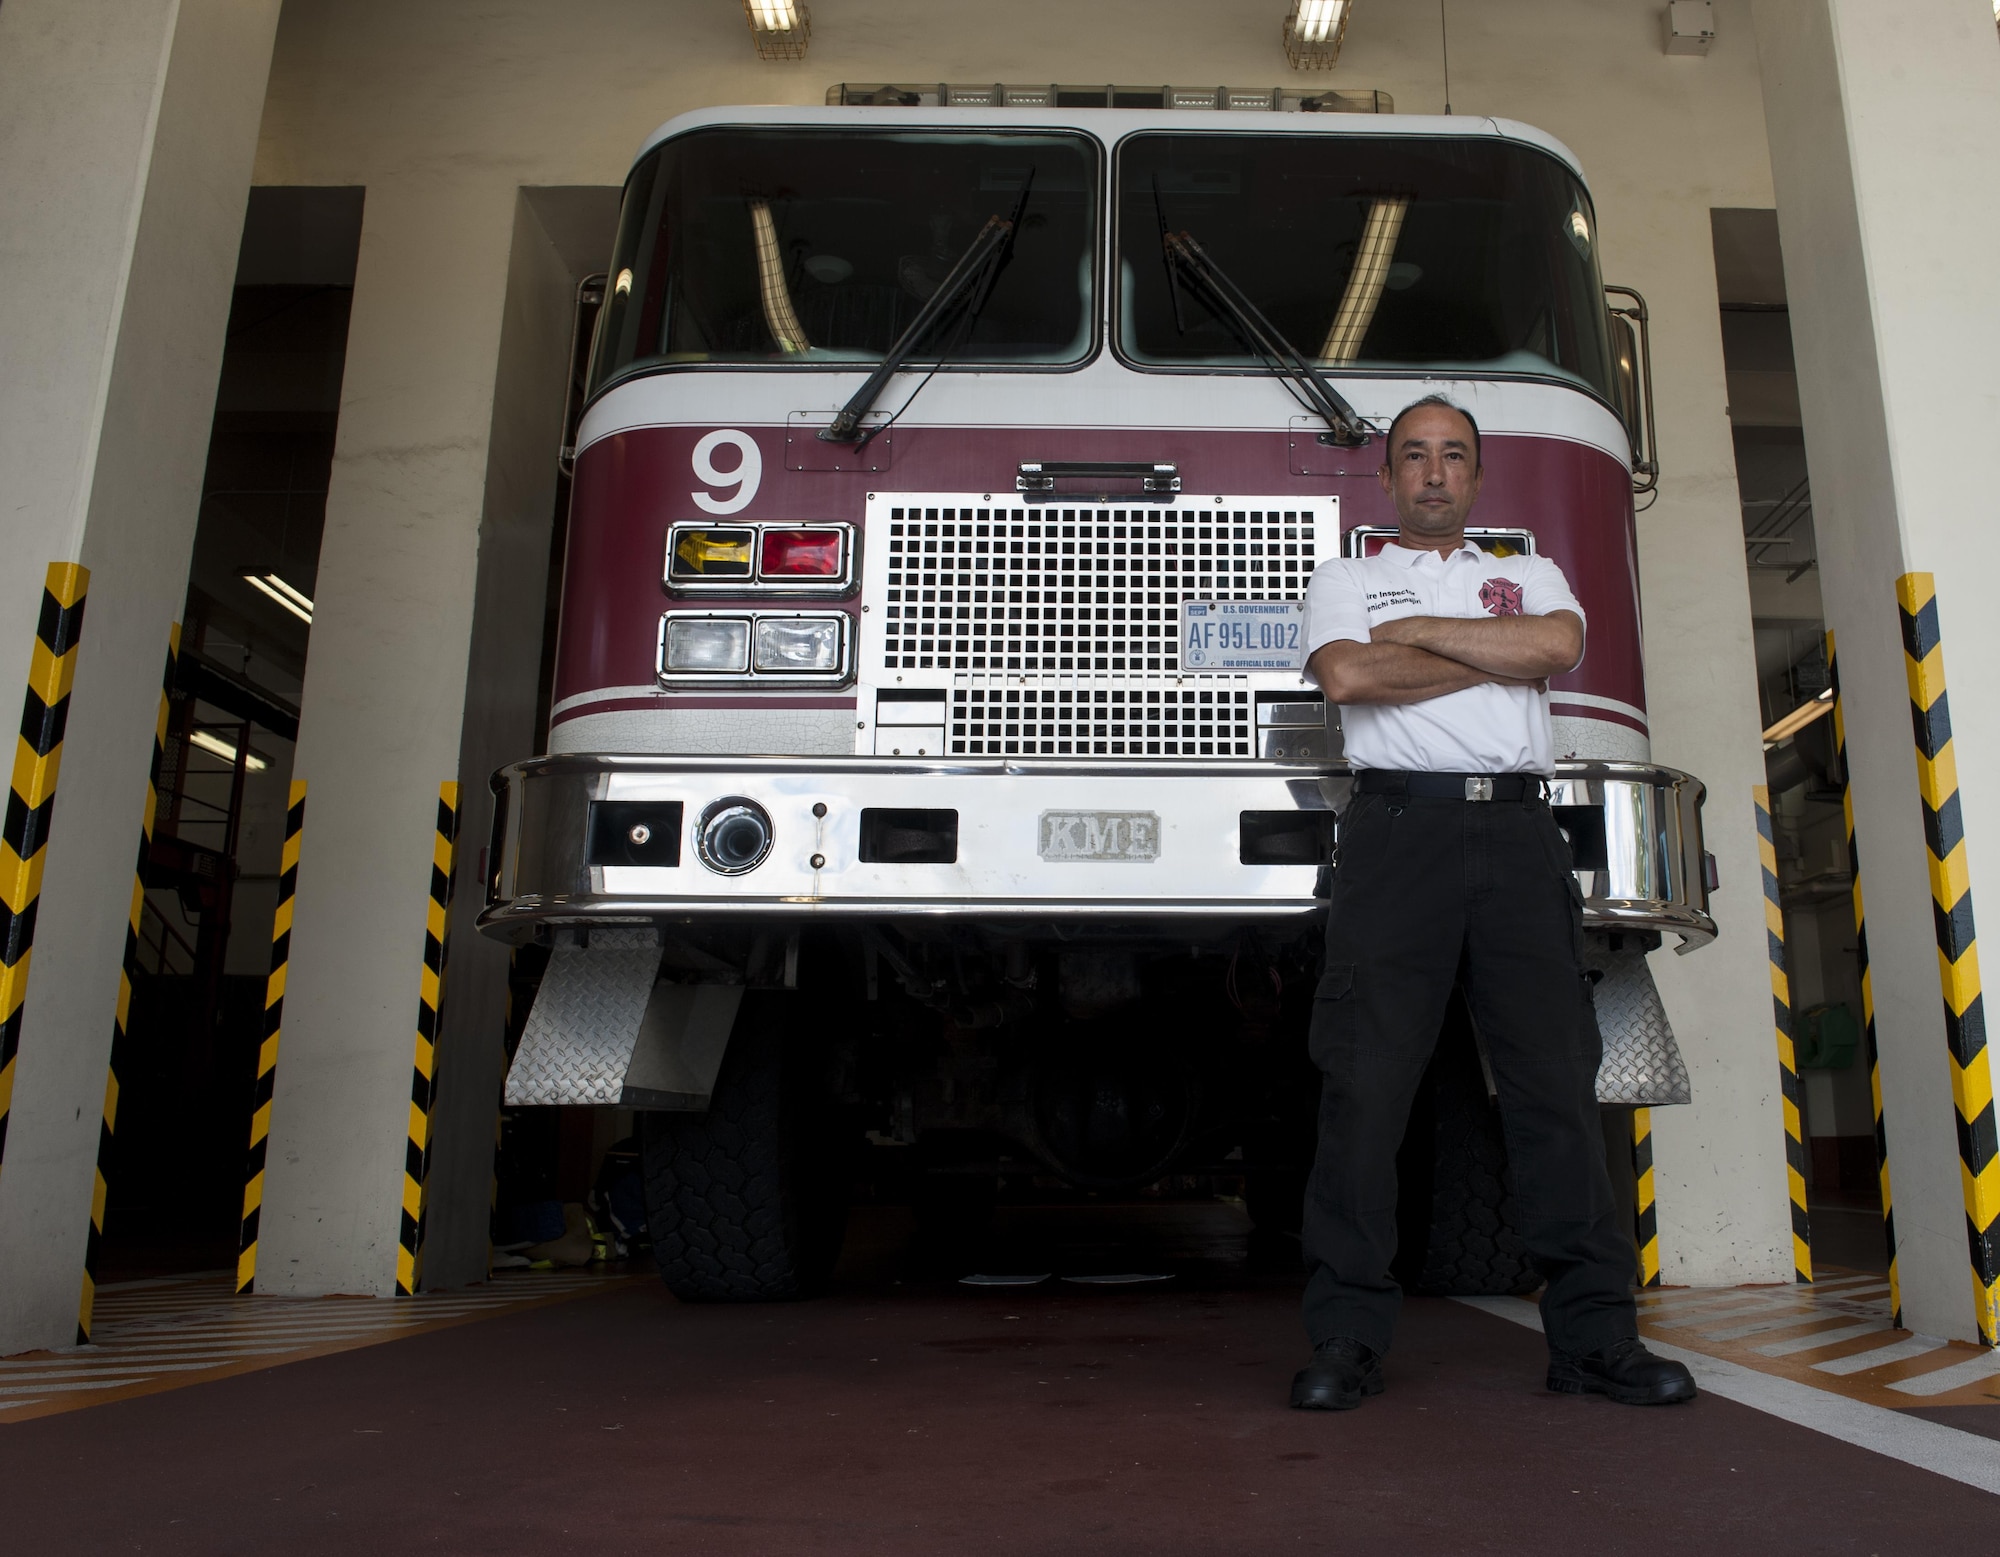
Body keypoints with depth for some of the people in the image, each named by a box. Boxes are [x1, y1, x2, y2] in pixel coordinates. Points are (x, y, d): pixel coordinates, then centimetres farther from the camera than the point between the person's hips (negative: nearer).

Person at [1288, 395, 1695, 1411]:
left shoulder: (1531, 574, 23)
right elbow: (1346, 677, -5)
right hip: (1398, 831, -2)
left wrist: (1420, 629, 1)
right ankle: (1346, 1340, 0)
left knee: (1555, 1080, 0)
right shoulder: (1344, 580, 17)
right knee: (1365, 1085, -6)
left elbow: (1558, 645, -1)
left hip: (1518, 835, 2)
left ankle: (1594, 1334, 8)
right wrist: (1499, 653, 1)